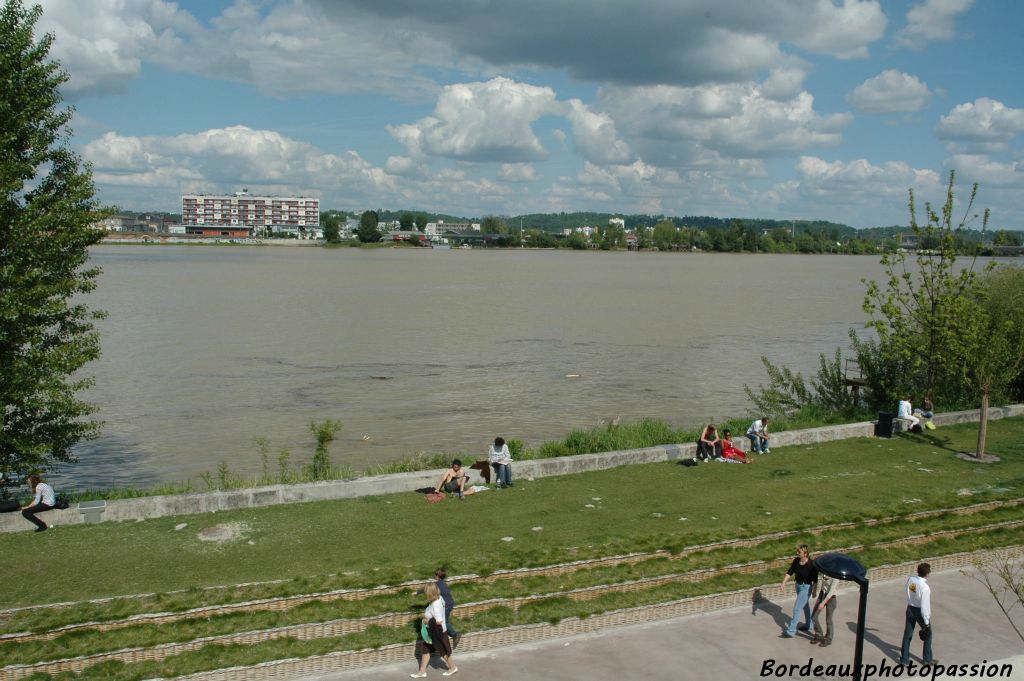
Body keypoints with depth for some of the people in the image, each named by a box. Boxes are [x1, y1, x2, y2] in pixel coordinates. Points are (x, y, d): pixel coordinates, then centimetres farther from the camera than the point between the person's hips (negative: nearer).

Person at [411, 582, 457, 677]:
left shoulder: (435, 606, -34)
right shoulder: (439, 598, -9)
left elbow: (439, 621, -39)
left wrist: (428, 621, -24)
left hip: (437, 632, -9)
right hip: (432, 631, 9)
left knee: (443, 651, 15)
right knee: (425, 649, 17)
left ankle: (452, 667, 38)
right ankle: (422, 672, 30)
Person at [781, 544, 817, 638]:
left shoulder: (811, 565, -25)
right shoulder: (796, 560, -9)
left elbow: (815, 580, -15)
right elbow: (790, 572, -3)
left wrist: (814, 591, -8)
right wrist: (784, 582, -12)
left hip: (806, 587, -7)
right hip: (798, 585, 7)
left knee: (797, 609, -5)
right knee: (805, 606, 25)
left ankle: (791, 631, 1)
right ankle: (808, 625, 45)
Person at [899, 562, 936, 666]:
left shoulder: (910, 580, -9)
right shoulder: (925, 587, -28)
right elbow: (925, 606, -23)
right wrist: (927, 622, -15)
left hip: (910, 609, 6)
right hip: (919, 611, -6)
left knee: (907, 634, 14)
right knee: (928, 634, 19)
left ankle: (904, 659, 22)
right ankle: (928, 659, 32)